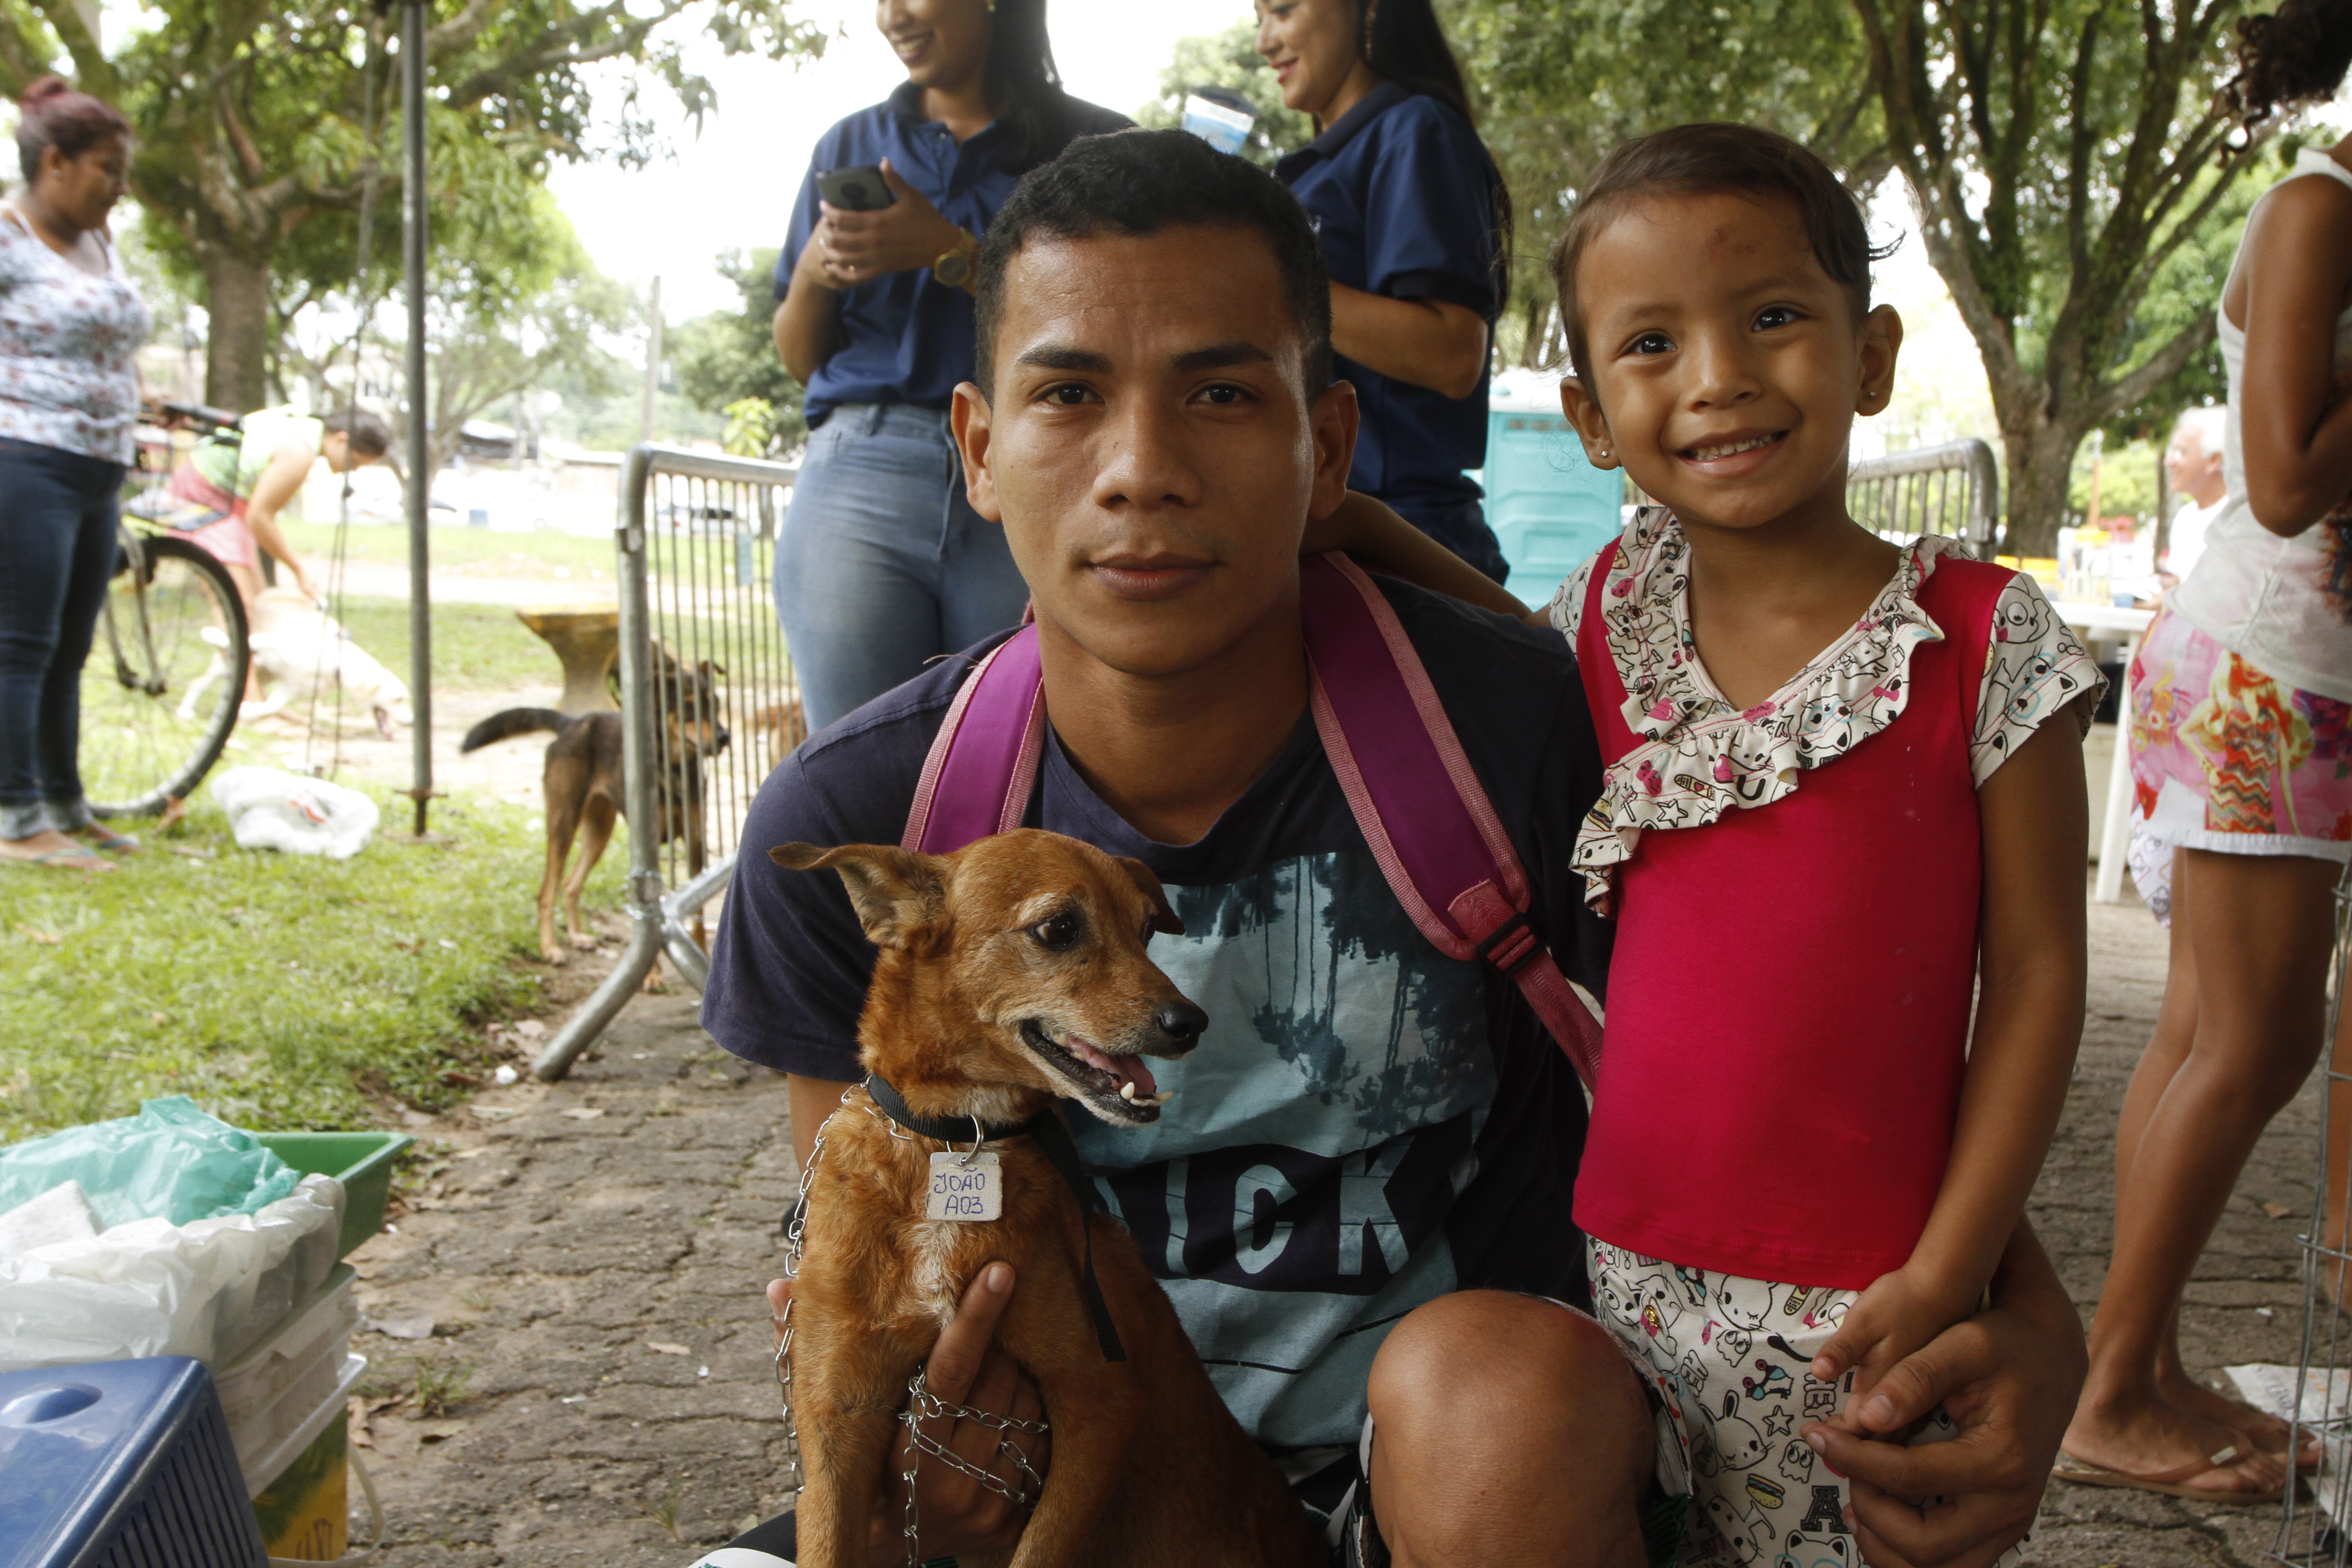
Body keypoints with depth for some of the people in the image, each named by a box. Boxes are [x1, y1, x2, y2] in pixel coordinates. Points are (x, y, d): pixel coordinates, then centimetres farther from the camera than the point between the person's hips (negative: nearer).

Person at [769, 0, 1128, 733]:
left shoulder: (1094, 146, 8)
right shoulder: (850, 145, 19)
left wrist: (948, 253, -11)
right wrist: (813, 273, 0)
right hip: (859, 475, 2)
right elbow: (802, 361, 21)